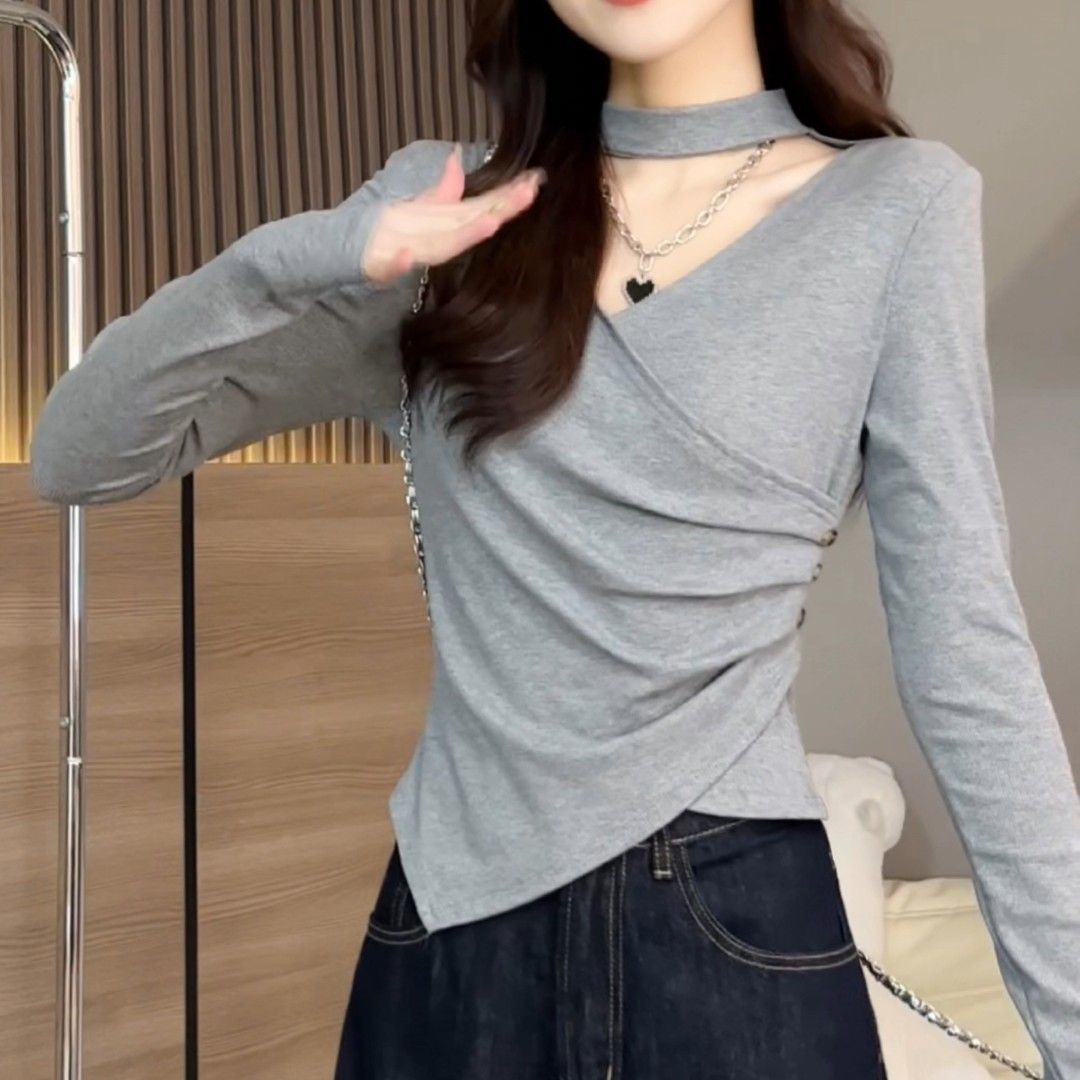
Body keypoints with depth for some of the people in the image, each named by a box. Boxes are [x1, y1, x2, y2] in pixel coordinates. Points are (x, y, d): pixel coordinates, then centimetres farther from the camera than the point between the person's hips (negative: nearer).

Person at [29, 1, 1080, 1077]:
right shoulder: (445, 204, 2)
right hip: (455, 914, 3)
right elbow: (76, 455, -1)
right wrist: (306, 256, -17)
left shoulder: (897, 203, -4)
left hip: (737, 922, -2)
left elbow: (961, 644, -6)